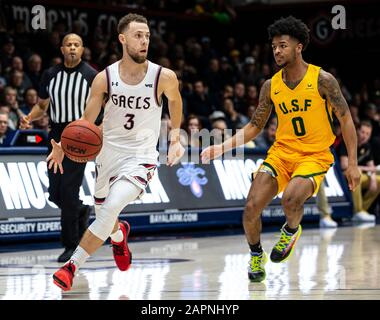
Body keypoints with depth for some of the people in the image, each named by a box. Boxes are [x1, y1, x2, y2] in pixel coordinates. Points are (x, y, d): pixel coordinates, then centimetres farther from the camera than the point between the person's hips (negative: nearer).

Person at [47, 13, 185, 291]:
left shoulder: (164, 77, -13)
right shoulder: (105, 78, -9)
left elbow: (175, 100, 12)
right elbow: (87, 121, -3)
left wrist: (175, 138, 7)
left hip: (140, 157, -3)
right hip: (109, 152, 3)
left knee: (110, 209, -25)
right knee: (103, 214, 19)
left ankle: (73, 266, -14)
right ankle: (119, 235, 57)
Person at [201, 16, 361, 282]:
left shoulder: (322, 80, -9)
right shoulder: (271, 86, 3)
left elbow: (345, 119, -4)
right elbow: (255, 126, 12)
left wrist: (352, 163, -10)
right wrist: (223, 147, -1)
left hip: (315, 155, -4)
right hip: (281, 152, 4)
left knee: (290, 198, -32)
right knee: (252, 207, -13)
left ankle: (292, 230, 4)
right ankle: (256, 255, 16)